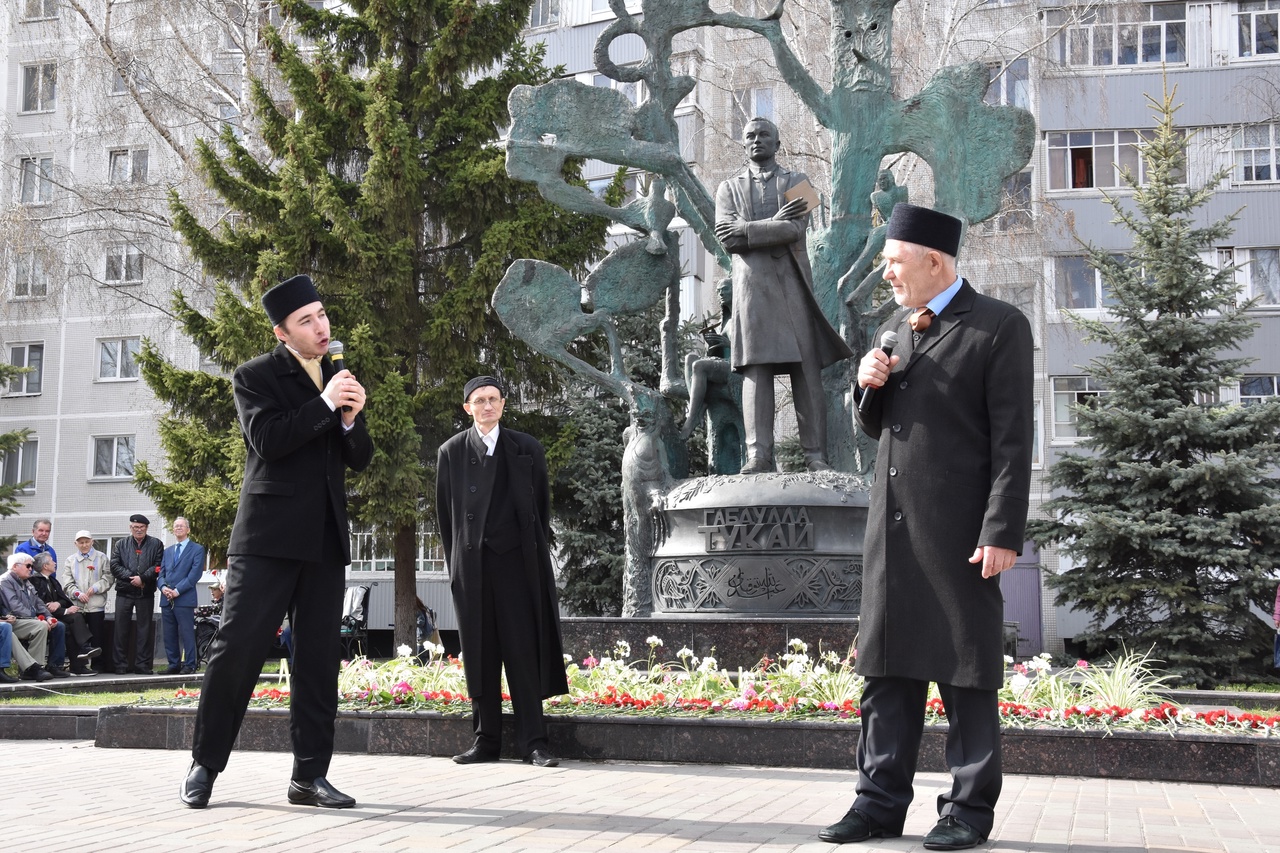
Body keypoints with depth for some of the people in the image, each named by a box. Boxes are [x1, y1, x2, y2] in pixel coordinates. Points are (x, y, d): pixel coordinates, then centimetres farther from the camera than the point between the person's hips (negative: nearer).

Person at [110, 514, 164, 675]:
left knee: (144, 628, 2)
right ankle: (120, 664, 5)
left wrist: (142, 578, -16)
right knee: (121, 628, 0)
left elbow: (158, 566, -3)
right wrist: (131, 577, -11)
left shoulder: (156, 544, 6)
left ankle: (142, 664, 6)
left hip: (146, 592, -1)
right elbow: (114, 566, 1)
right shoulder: (121, 544, 11)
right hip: (124, 592, 1)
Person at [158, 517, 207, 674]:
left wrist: (177, 590, -13)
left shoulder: (197, 549, 3)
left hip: (185, 598, -6)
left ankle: (189, 665, -2)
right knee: (169, 635, 6)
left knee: (186, 633, -6)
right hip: (166, 599, 6)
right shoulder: (167, 551, 22)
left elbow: (195, 573, -7)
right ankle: (174, 664, 12)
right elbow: (161, 573, 16)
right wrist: (163, 587, -6)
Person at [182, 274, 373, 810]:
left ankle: (309, 775, 10)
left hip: (325, 539, 5)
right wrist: (323, 404, -18)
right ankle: (205, 765, 8)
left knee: (319, 659, 5)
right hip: (269, 534, -5)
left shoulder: (340, 377, 15)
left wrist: (352, 419, -7)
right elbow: (266, 440, -15)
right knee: (236, 647, -5)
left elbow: (360, 460, 12)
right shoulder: (255, 377, 0)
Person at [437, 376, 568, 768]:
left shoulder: (527, 449, 8)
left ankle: (533, 741, -1)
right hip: (471, 565, 1)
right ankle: (486, 740, 10)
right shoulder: (451, 452, 8)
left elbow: (542, 505, 11)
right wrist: (456, 562, 6)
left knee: (524, 652, -3)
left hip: (517, 561, -1)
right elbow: (445, 513, 10)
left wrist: (536, 552, 6)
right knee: (480, 655, 4)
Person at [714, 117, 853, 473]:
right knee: (756, 369, -8)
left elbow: (795, 229, -5)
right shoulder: (729, 188, 18)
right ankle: (758, 454, -12)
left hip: (793, 284, 0)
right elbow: (726, 238, 0)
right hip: (751, 287, 0)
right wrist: (774, 223, -4)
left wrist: (747, 230, -4)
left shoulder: (797, 182, 14)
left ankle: (815, 454, -7)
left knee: (806, 370, -5)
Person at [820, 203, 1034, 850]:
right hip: (892, 526, 7)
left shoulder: (999, 327, -4)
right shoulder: (894, 329, 18)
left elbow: (1012, 439, -10)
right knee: (888, 670, 8)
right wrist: (869, 387, 2)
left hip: (960, 530, -6)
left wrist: (1002, 531, -16)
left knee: (966, 673, 2)